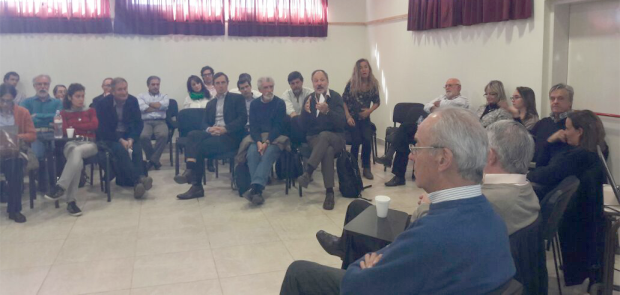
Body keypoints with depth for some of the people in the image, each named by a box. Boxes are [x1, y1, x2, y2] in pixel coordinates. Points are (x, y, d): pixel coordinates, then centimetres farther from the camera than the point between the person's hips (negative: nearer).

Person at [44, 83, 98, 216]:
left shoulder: (90, 111, 21)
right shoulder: (64, 113, 19)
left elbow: (94, 125, 1)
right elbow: (65, 130, 2)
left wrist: (75, 126, 1)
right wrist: (85, 128, -5)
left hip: (89, 144, 0)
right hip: (71, 144, 0)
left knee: (77, 151, -39)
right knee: (77, 161, -38)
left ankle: (60, 187, -38)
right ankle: (70, 201, -38)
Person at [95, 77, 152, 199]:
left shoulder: (133, 100, -2)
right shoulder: (103, 104, -11)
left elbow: (139, 123, -2)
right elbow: (103, 129, -13)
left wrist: (131, 139, -20)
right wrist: (120, 140, -26)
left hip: (128, 135, 3)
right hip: (109, 137, -3)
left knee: (137, 150, -28)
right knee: (120, 149, -34)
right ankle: (139, 179, -42)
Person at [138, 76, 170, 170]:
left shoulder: (164, 96, 20)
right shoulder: (141, 96, 17)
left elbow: (164, 105, -4)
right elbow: (142, 108, -3)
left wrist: (149, 104, 5)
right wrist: (158, 108, 1)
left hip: (160, 122, 0)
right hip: (146, 122, 0)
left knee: (163, 135, -35)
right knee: (143, 136, -33)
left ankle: (152, 159, -19)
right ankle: (155, 160, -11)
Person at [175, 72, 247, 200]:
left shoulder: (237, 98, 11)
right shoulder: (210, 103, 27)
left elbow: (243, 118, -4)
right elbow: (204, 122, 15)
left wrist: (225, 129, -17)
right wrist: (209, 129, -11)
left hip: (230, 135, -5)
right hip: (212, 133, 5)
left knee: (202, 146, -30)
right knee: (193, 135, -28)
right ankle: (190, 170, -41)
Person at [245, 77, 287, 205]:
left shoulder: (280, 103, 3)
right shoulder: (254, 104, 12)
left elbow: (278, 126, -5)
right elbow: (253, 126, 3)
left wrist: (267, 142, -19)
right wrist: (258, 142, -16)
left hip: (275, 138, -2)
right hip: (258, 137, 2)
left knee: (268, 153, -34)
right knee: (252, 152, -30)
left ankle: (255, 187, -45)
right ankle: (257, 188, -37)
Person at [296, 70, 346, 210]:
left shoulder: (336, 97, -4)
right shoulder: (308, 99, 5)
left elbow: (341, 124, -16)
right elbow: (304, 127, 0)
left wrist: (327, 111, -33)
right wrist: (306, 112, -20)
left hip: (335, 138, -1)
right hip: (314, 139, 1)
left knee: (324, 135, -38)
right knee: (328, 150, -34)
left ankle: (308, 172, -41)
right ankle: (329, 192, -35)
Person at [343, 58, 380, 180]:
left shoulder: (373, 84, -1)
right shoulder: (351, 83, -8)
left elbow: (377, 102, 10)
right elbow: (343, 101, -5)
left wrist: (369, 110, -9)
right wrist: (348, 117, -14)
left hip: (365, 118, 2)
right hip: (352, 118, -2)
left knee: (367, 140, -19)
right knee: (356, 141, -20)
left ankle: (366, 168, -2)